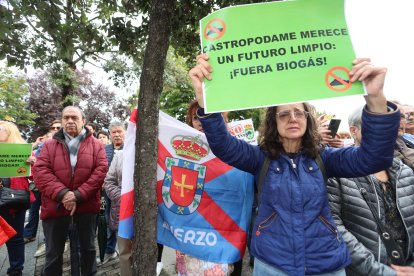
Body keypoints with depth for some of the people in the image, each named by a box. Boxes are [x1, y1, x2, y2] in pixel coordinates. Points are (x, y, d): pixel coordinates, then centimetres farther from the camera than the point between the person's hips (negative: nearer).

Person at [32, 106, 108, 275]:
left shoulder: (96, 145, 2)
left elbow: (101, 170, -8)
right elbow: (40, 171, -6)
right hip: (56, 205, 1)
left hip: (87, 204, 0)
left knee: (88, 247, 16)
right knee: (54, 252, 14)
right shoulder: (49, 145, 5)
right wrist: (62, 193, -20)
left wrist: (79, 195, -17)